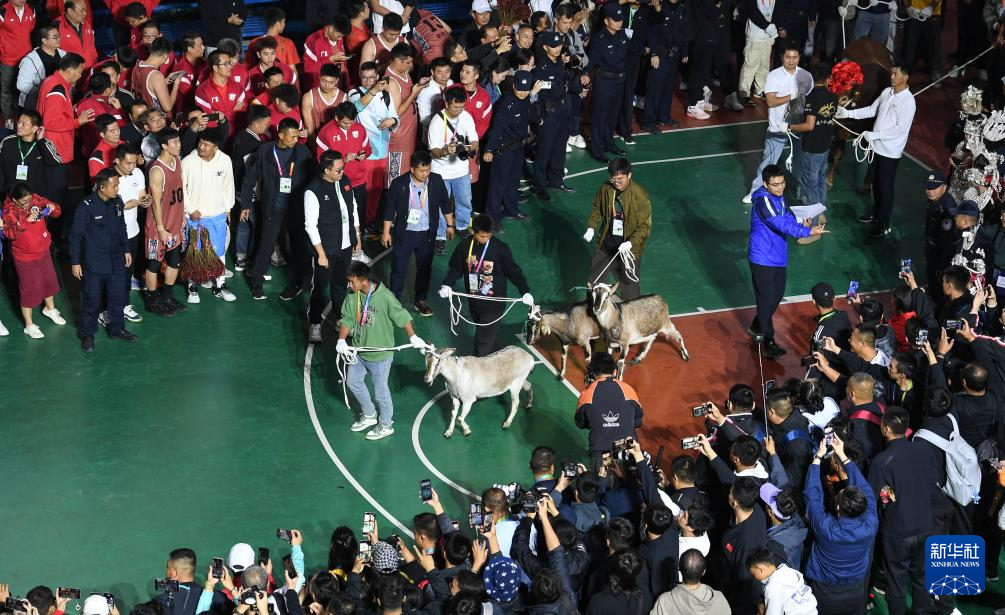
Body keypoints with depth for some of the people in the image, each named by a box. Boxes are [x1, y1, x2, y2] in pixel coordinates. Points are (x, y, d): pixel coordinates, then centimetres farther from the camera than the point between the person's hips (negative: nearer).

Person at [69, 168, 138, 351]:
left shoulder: (117, 202, -2)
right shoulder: (87, 207, -20)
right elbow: (75, 235, -13)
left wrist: (126, 250, 17)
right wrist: (75, 262, -10)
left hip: (116, 260, 6)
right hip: (94, 263, -5)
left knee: (118, 297, 15)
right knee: (92, 300, 6)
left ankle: (117, 329, 33)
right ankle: (87, 334, 22)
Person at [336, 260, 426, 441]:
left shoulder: (385, 297, -26)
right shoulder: (352, 296, -10)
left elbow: (402, 317, -16)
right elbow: (347, 319, -4)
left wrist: (413, 337, -15)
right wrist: (341, 339, -19)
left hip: (380, 355, -7)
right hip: (359, 351, 7)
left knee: (380, 390, 8)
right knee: (353, 382, 21)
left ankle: (386, 425, 31)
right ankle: (370, 415, 43)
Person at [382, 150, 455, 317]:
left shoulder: (437, 181, -10)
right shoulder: (399, 184, -17)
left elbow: (445, 203, 5)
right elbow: (390, 208, -6)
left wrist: (450, 225, 9)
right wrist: (386, 232, -3)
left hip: (427, 234, 3)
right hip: (405, 234, -3)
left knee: (425, 268, 15)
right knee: (399, 269, 6)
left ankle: (420, 301, 31)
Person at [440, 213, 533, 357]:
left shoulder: (500, 248, -13)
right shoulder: (464, 246, -4)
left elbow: (514, 271, -6)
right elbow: (455, 268, 7)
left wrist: (525, 292, -15)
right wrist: (447, 285, -9)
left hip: (493, 303, -4)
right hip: (474, 301, 4)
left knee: (484, 340, -6)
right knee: (491, 335, 18)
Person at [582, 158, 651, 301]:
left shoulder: (640, 196, -19)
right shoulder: (606, 189, -6)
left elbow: (645, 226, -16)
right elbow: (597, 208, 14)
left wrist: (631, 243, -29)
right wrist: (591, 227, -1)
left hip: (628, 250, -5)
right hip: (606, 246, 5)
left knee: (629, 288, 4)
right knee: (595, 282, 16)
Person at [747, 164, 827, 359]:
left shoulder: (779, 196, 4)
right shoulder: (762, 200, -24)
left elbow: (787, 217, 15)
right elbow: (780, 224, -34)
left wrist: (800, 223, -6)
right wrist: (808, 232, -41)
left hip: (778, 257, 9)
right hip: (762, 258, -9)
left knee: (777, 295, 19)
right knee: (767, 299, -3)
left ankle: (757, 326, 39)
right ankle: (769, 343, 4)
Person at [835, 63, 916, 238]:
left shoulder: (908, 101, -21)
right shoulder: (887, 92, 3)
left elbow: (900, 128, -23)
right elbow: (871, 110, 12)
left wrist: (874, 135, -22)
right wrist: (848, 113, 3)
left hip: (890, 151, -7)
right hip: (877, 146, 7)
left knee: (886, 188, 3)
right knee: (876, 184, 22)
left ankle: (884, 225, 13)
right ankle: (876, 214, 40)